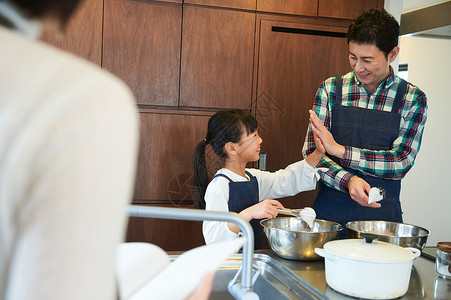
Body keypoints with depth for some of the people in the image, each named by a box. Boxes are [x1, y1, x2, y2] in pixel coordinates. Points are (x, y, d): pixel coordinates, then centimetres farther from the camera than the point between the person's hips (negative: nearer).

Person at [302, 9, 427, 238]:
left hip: (382, 215, 0)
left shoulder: (413, 99, -1)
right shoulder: (331, 89, 1)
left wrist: (339, 150, -17)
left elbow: (402, 162, -10)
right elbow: (311, 153, -4)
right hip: (330, 212, 1)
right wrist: (348, 180, -21)